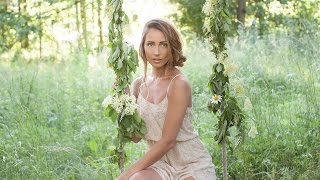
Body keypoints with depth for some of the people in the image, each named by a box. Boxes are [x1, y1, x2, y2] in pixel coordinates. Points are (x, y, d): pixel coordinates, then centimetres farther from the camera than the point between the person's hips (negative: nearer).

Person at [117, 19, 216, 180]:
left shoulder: (178, 84, -16)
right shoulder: (140, 84, 4)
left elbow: (168, 141, -19)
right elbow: (136, 136, 7)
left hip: (193, 166, -5)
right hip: (160, 164, 5)